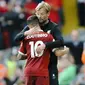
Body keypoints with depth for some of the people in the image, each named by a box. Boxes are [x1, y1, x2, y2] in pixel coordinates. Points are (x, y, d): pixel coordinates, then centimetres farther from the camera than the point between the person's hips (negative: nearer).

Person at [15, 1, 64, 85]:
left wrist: (45, 45, -33)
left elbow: (61, 42, -19)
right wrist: (25, 33, -22)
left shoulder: (54, 27, -4)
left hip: (50, 65, -3)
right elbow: (16, 38, -1)